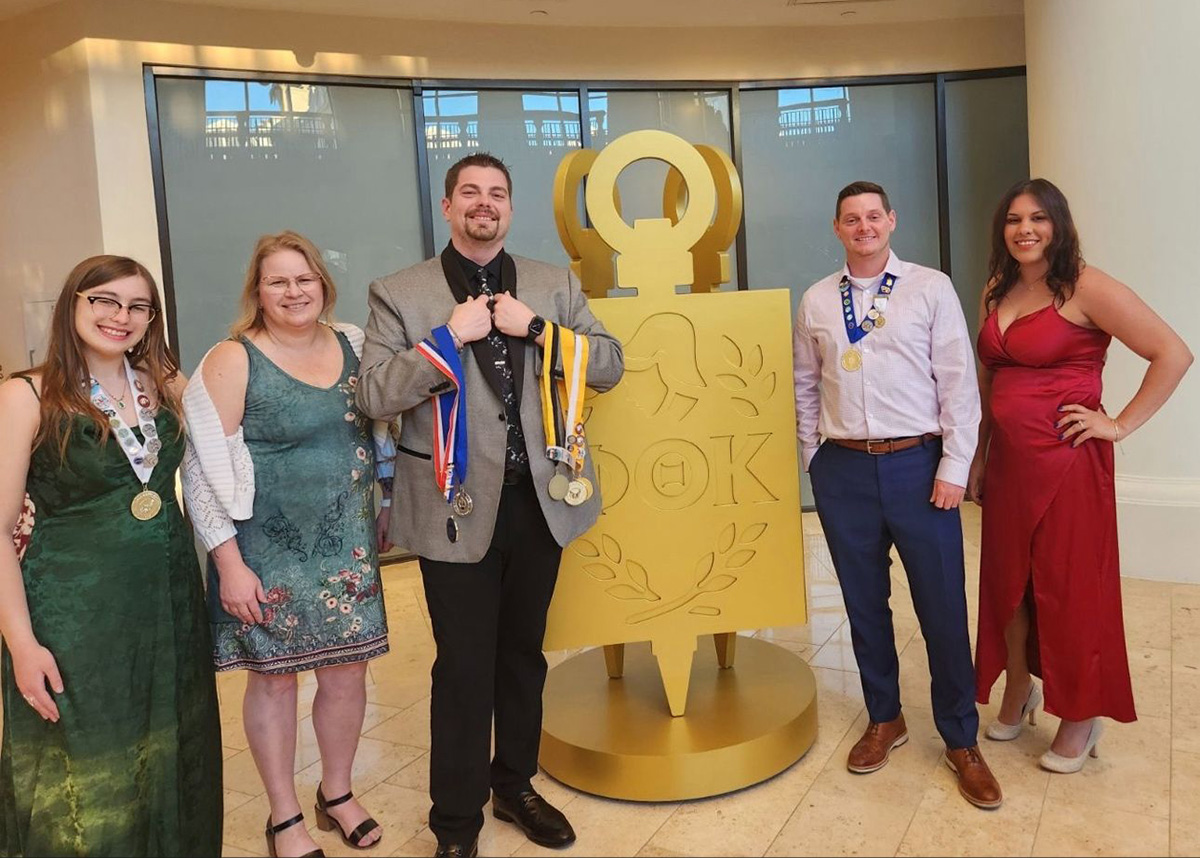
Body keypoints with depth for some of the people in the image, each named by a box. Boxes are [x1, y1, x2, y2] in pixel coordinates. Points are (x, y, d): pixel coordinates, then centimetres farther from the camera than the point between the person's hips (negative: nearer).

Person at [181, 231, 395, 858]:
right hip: (268, 552, -4)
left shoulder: (352, 344, 4)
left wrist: (382, 511, 14)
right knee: (274, 678, 8)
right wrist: (230, 564, -15)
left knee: (348, 671, 11)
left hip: (346, 547, 4)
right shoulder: (233, 361, -10)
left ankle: (337, 794, 35)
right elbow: (205, 470, -12)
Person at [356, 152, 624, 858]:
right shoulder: (400, 295, 0)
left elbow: (609, 366, 2)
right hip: (459, 505, -3)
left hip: (540, 500, 3)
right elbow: (375, 395, -9)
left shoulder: (556, 285, 8)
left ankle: (516, 786, 38)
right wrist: (449, 337, -17)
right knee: (464, 667, 5)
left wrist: (536, 328, -11)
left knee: (524, 654, 17)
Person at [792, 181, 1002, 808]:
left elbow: (958, 380, -3)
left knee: (942, 607, 3)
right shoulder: (816, 301, 8)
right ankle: (884, 720, 31)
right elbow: (805, 386, 13)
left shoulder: (931, 288, 1)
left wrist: (954, 468, -7)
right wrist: (812, 457, 7)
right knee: (864, 604, 12)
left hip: (917, 464, -2)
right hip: (843, 469, 3)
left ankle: (960, 740, 20)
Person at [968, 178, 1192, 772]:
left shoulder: (1085, 288, -11)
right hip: (1007, 459, 6)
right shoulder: (996, 293, 9)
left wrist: (1120, 424, -11)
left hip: (1066, 462, -6)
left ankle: (1080, 718, 24)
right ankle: (1017, 690, 34)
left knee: (1070, 585, 5)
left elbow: (1173, 354, -13)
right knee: (1006, 578, 13)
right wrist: (977, 457, 14)